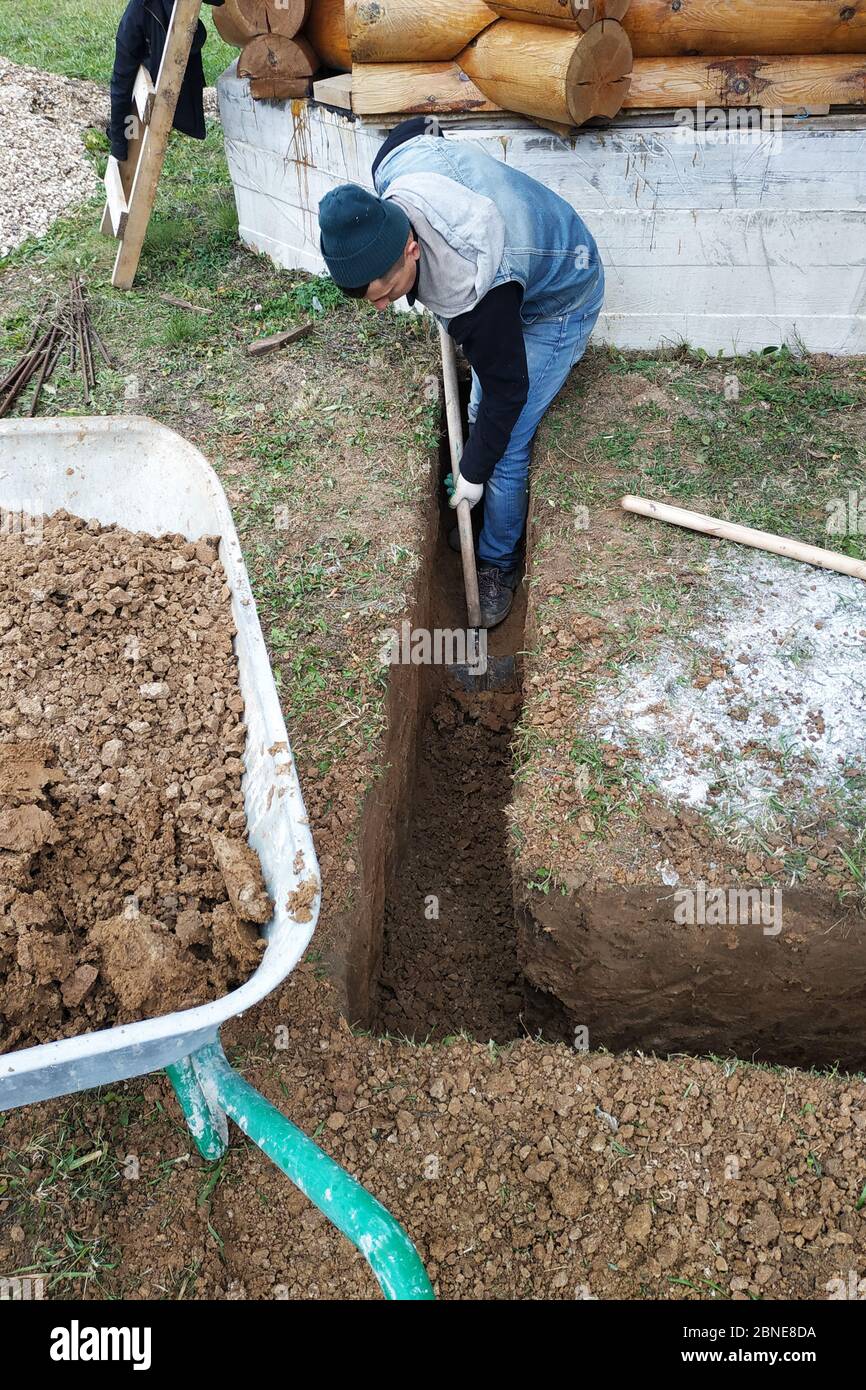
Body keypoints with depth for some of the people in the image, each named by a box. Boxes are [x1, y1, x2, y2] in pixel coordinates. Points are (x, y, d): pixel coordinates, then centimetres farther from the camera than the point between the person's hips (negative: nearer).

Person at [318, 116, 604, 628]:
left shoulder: (473, 291, -46)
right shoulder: (394, 167, -28)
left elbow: (506, 389, -30)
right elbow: (420, 127, -2)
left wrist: (474, 474, -19)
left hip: (558, 307, -8)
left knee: (506, 446, -6)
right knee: (481, 411, 18)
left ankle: (498, 565, 17)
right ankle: (492, 518, 41)